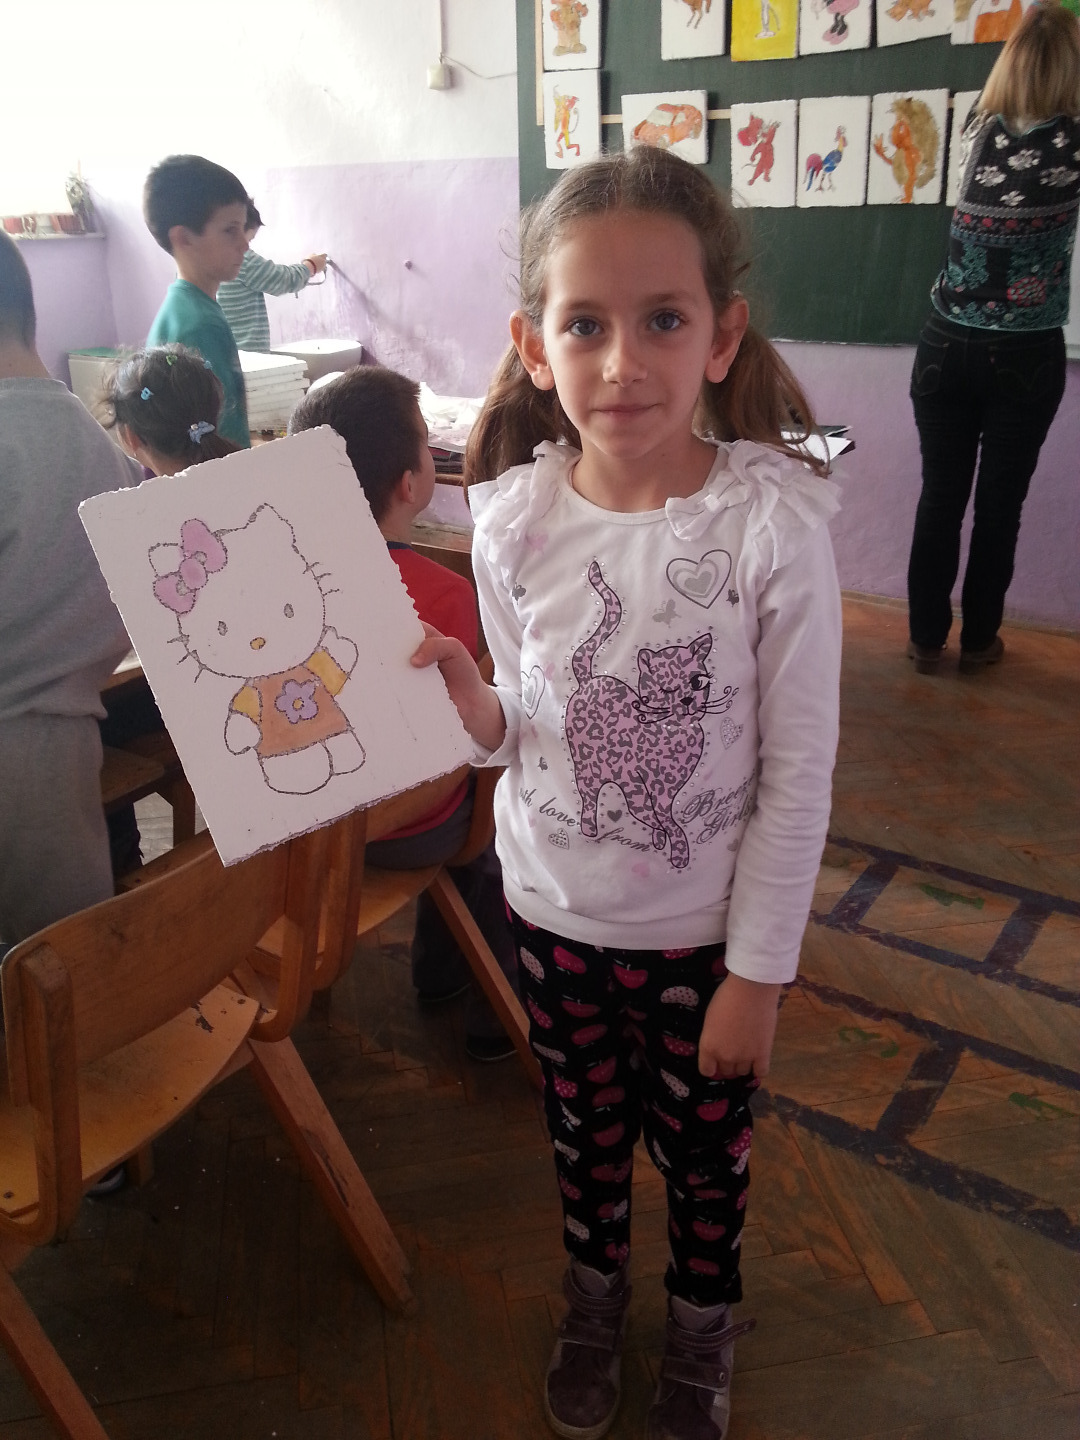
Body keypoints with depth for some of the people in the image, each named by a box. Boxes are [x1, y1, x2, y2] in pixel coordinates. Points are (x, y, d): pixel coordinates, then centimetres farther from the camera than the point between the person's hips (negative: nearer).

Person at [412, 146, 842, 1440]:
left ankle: (702, 1321, 53)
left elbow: (799, 773, -14)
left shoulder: (774, 524, -21)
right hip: (551, 904, 3)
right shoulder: (512, 517, -11)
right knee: (582, 1132, 25)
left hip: (703, 926, -2)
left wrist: (758, 971, -10)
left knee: (702, 1144, 21)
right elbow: (522, 730, 2)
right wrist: (479, 714, -21)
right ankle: (594, 1298, 56)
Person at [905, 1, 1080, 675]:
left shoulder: (981, 130, 3)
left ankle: (927, 639, 17)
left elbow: (1013, 92, 26)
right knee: (999, 504, 8)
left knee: (940, 498, 8)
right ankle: (979, 640, 21)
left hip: (947, 346, 3)